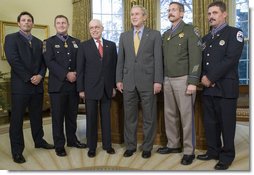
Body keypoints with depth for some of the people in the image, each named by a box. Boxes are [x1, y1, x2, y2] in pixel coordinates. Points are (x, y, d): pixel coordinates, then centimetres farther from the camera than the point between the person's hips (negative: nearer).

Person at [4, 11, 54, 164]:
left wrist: (40, 75, -9)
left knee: (37, 116, 14)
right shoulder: (11, 38, 0)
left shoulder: (38, 42, 17)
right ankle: (17, 151, 9)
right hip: (20, 85, -5)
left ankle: (39, 141, 30)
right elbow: (14, 60, -12)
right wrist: (29, 78, -15)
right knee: (17, 119, 0)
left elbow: (43, 62, 11)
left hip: (38, 85, 5)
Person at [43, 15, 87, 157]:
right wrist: (66, 75, -18)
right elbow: (50, 62, -10)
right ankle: (59, 145, 13)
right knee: (58, 116, 3)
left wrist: (76, 74, -9)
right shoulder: (49, 42, 3)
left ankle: (72, 140, 26)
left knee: (72, 114, 12)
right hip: (58, 85, -3)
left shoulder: (76, 42, 15)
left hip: (74, 84, 3)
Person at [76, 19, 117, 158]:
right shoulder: (84, 46, 2)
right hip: (91, 88, -2)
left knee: (106, 117, 9)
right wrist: (81, 89, -5)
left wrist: (114, 85, 3)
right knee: (91, 118, 5)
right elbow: (80, 68, 0)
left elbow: (115, 66, 8)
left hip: (107, 88, 2)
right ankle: (91, 147, 17)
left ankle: (107, 144, 22)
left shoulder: (111, 45, 8)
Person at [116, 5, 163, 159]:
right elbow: (121, 59, 12)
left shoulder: (155, 35, 3)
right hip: (128, 81, 3)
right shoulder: (124, 36, 13)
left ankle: (147, 147, 18)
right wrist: (119, 79, 5)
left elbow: (158, 59, -3)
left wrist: (158, 81, -9)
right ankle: (130, 146, 22)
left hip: (148, 81, -3)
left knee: (149, 117, 5)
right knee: (129, 116, 9)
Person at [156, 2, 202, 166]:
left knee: (186, 115, -2)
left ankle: (189, 151, 8)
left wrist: (193, 82, -18)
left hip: (183, 79, -6)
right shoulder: (166, 34, 16)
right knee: (170, 114, 11)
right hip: (168, 80, 7)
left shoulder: (191, 30, -5)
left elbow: (195, 57, -12)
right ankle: (173, 144, 25)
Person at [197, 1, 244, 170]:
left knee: (226, 123, 2)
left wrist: (211, 78, -15)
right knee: (210, 122, 11)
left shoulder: (234, 33, -3)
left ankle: (227, 156, 16)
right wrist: (204, 77, -5)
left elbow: (230, 59, -15)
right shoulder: (206, 38, 18)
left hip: (225, 87, -6)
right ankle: (213, 151, 26)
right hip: (208, 87, 6)